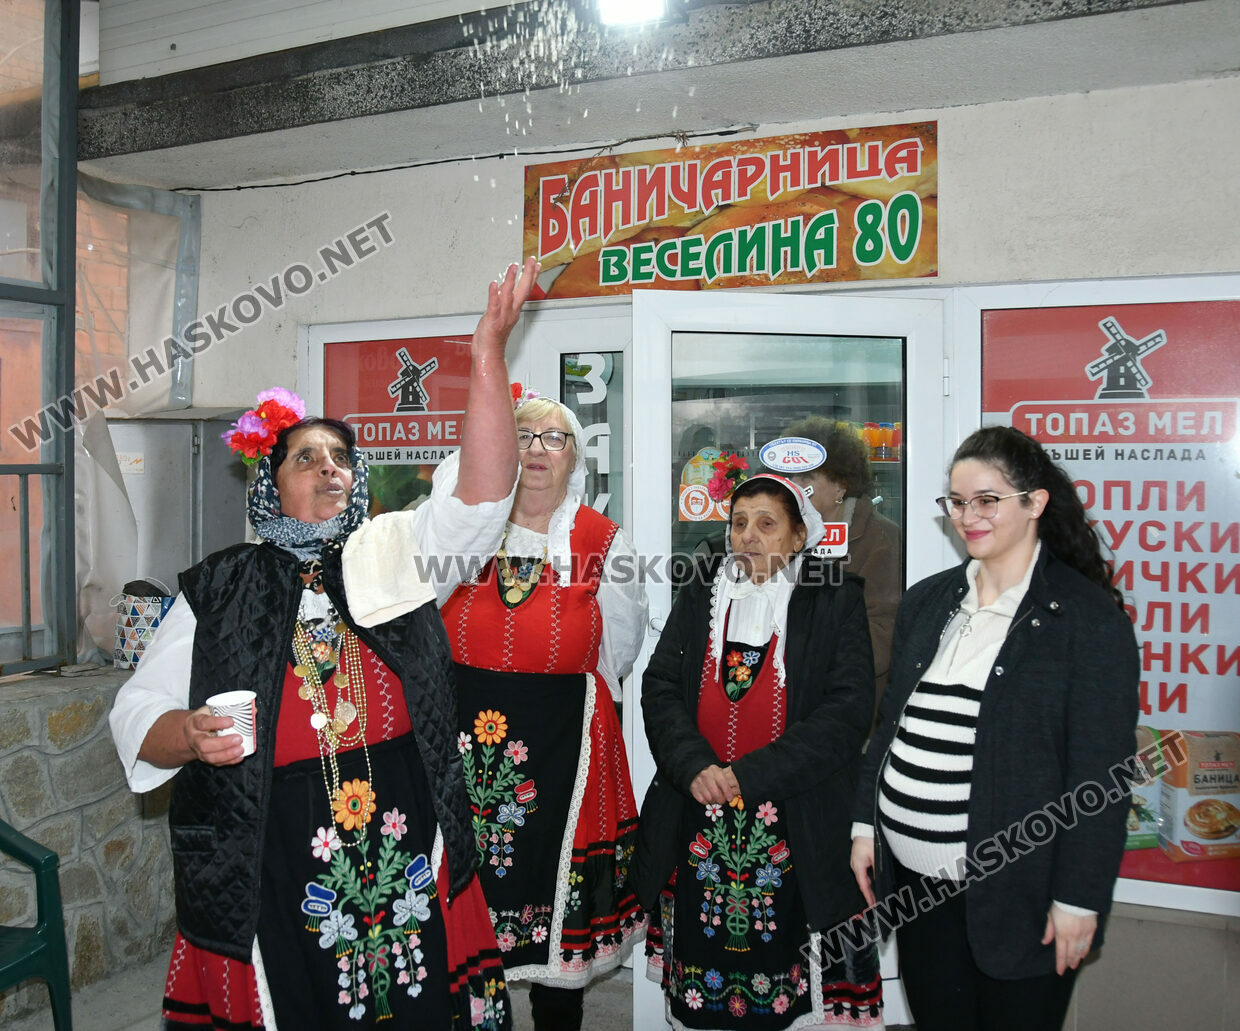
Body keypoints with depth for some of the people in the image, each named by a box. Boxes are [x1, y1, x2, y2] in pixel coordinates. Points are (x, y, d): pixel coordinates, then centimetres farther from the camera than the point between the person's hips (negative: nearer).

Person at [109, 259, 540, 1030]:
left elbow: (479, 498, -14)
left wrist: (489, 359, -25)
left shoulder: (396, 555, 2)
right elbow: (139, 715, 6)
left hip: (409, 869, 1)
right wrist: (189, 734, -17)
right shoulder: (219, 591, 2)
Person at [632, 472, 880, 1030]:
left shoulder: (836, 599, -2)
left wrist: (748, 774, -15)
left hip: (795, 828, -3)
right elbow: (659, 688, 4)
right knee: (702, 961, 9)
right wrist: (695, 766, -14)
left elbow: (848, 711, -9)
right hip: (698, 823, 3)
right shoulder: (699, 595, 8)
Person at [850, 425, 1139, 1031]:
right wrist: (866, 824, 11)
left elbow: (1101, 773, -10)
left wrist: (1080, 896, -11)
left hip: (1014, 891, -5)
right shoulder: (926, 602, 9)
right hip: (916, 882, 5)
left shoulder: (1090, 617, -8)